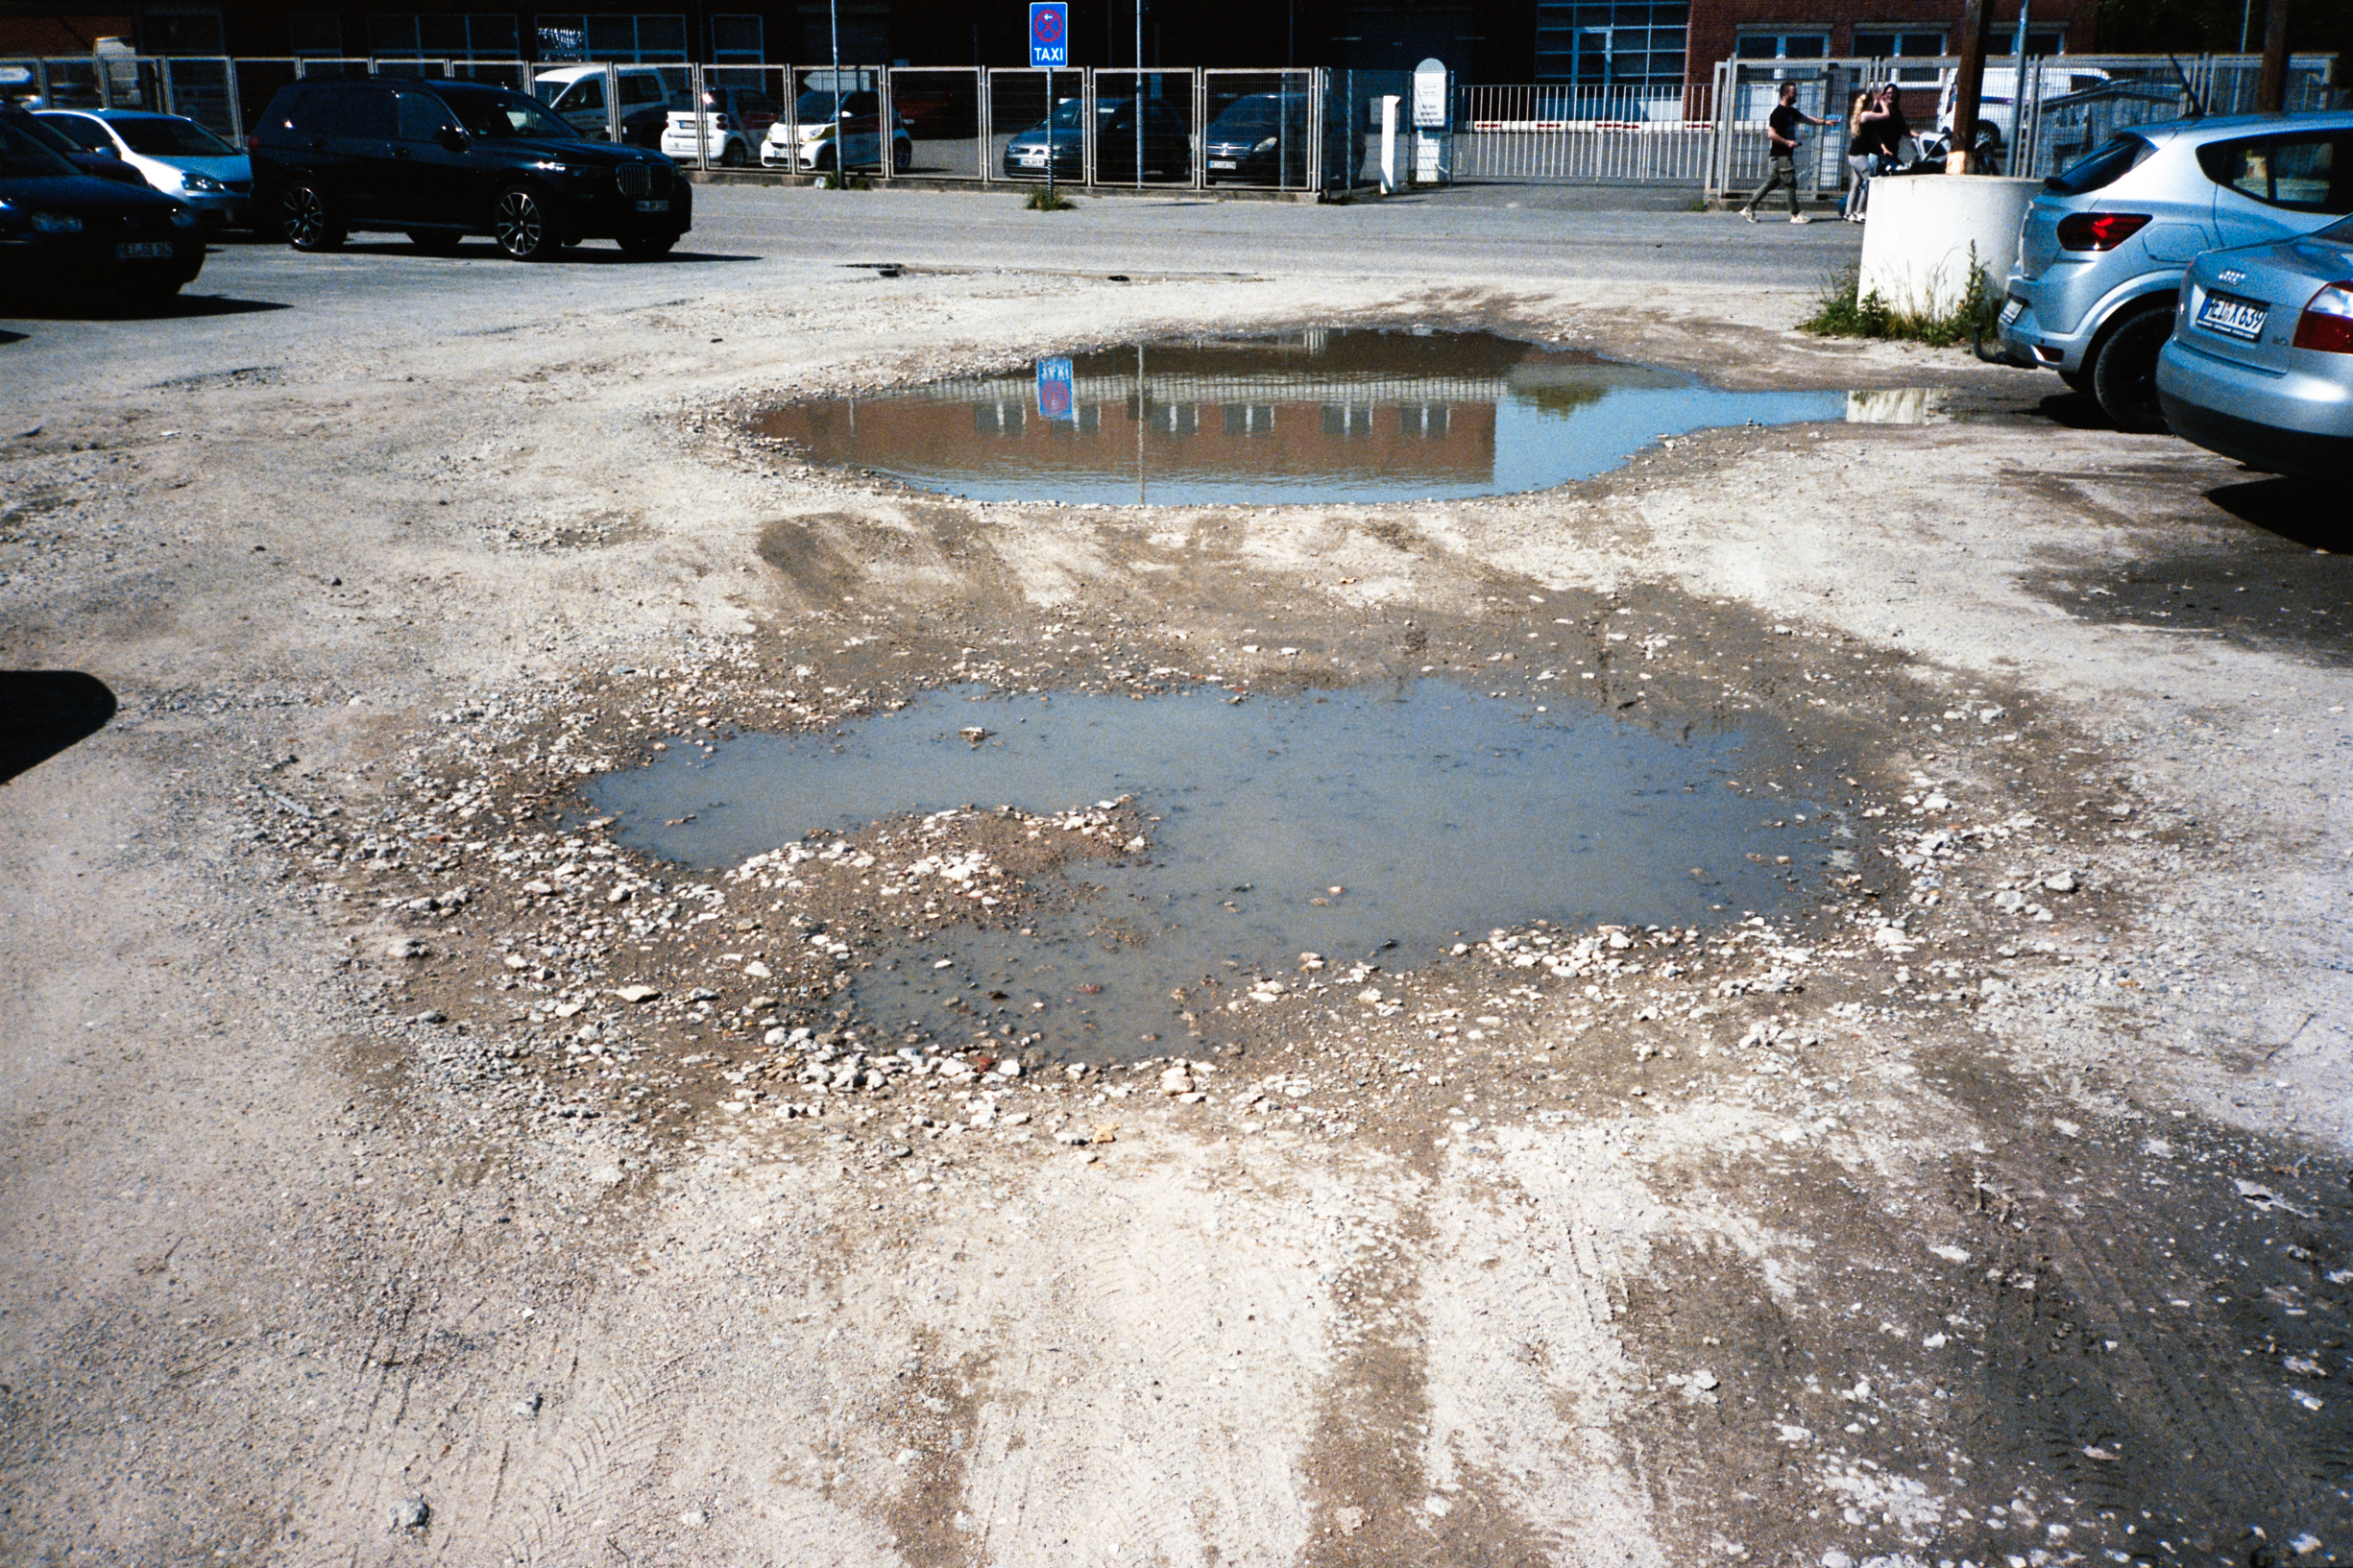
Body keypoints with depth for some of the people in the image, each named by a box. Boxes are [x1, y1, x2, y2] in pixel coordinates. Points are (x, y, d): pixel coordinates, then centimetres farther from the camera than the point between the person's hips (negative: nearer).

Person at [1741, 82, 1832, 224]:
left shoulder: (1791, 111, 15)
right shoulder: (1778, 113, -14)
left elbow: (1806, 119, 26)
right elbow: (1771, 134, -20)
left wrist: (1824, 122, 19)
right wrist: (1787, 142, -20)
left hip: (1786, 153, 10)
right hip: (1782, 154, -10)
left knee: (1771, 183, 10)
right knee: (1791, 184, -4)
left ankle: (1749, 209, 11)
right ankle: (1795, 215, 2)